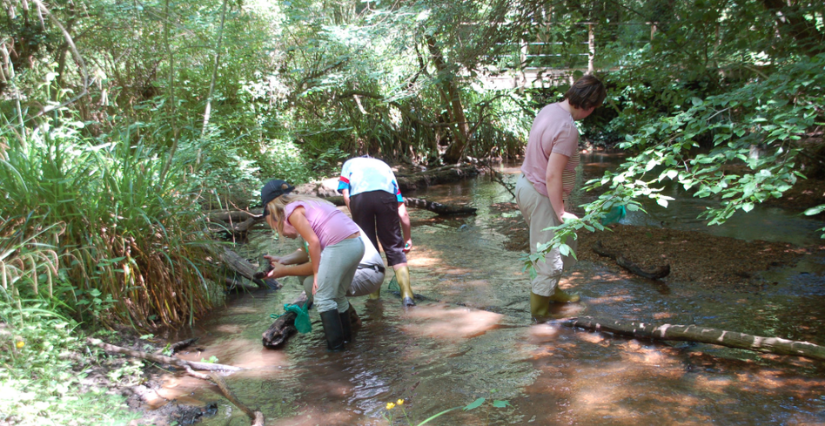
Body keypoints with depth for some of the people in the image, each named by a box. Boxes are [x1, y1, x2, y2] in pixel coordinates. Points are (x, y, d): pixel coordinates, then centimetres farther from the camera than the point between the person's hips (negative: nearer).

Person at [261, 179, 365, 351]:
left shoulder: (292, 211, -2)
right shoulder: (307, 202, 24)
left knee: (323, 297, 2)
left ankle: (335, 343, 4)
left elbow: (314, 242, -9)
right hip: (357, 244, 9)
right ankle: (345, 335, 27)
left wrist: (316, 274, -2)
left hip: (340, 246, -9)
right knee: (338, 295, 21)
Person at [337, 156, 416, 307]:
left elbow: (346, 194, 14)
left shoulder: (350, 163, 36)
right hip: (386, 196, 1)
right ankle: (407, 295, 4)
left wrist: (357, 218, 21)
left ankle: (374, 294, 20)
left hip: (359, 197, -1)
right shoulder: (384, 166, 38)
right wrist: (408, 238, 37)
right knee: (394, 245, 12)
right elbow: (402, 212, 30)